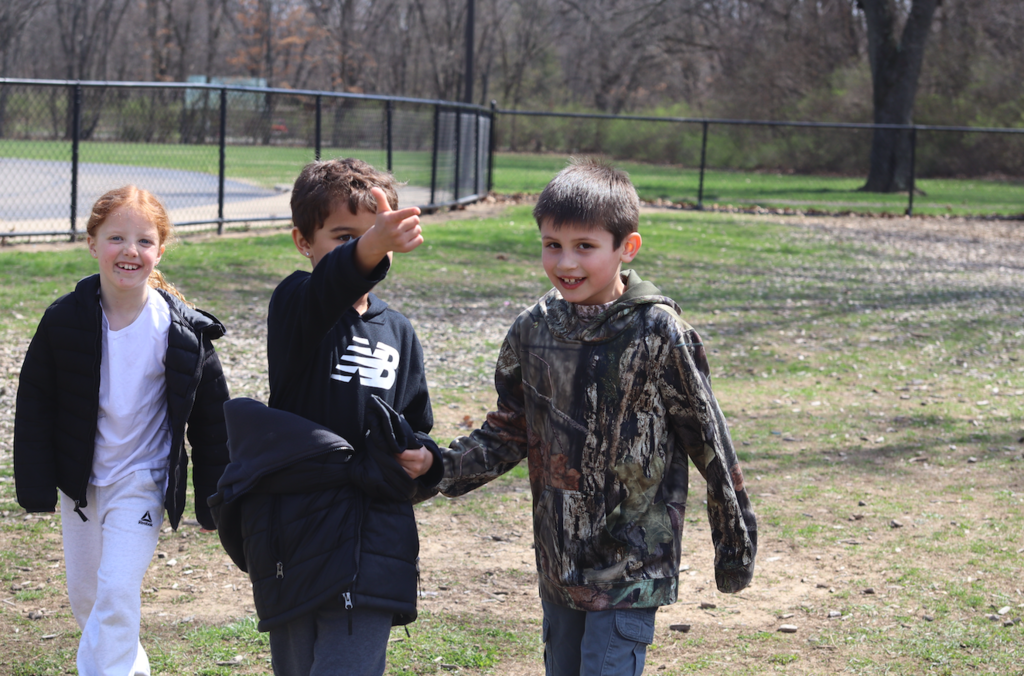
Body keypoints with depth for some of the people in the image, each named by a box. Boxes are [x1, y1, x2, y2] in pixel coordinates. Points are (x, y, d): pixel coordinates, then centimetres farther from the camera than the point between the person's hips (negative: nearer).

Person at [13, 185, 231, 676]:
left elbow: (210, 419, -5)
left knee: (117, 591, -15)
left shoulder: (184, 331, -14)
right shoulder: (65, 320, -10)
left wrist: (213, 501, -3)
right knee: (83, 594, 16)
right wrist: (36, 486, -4)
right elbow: (35, 404, -1)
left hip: (142, 480, -3)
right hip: (80, 478, 3)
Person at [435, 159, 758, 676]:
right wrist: (443, 469, -4)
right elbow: (511, 429, 12)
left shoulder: (659, 335, -13)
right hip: (559, 563, 6)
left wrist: (735, 543, -1)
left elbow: (709, 441, -6)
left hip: (631, 568, -6)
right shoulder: (534, 330, 2)